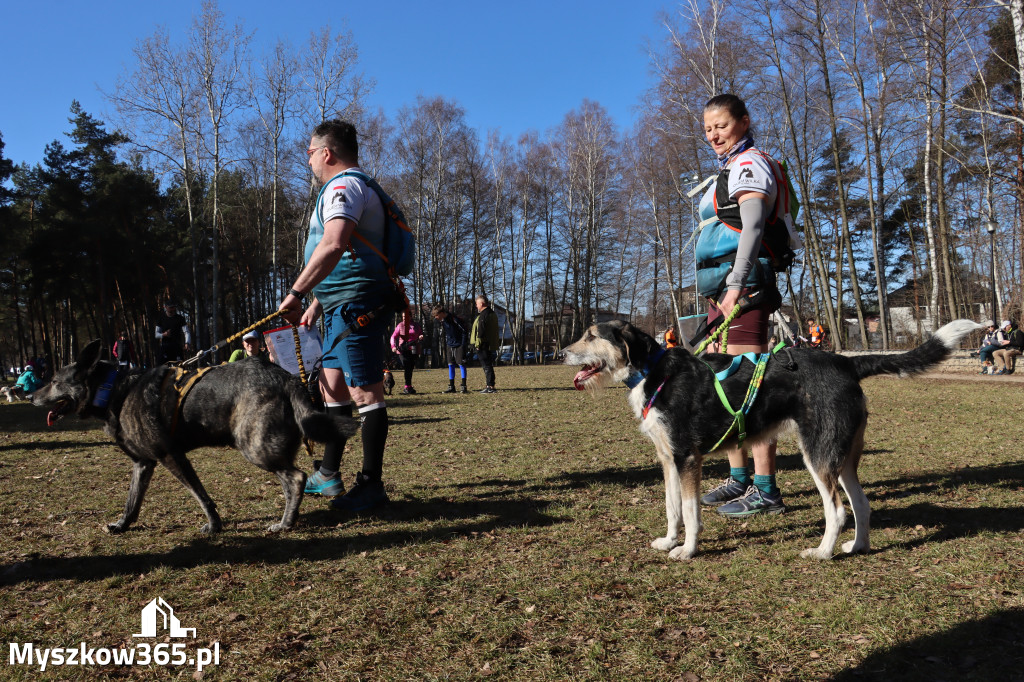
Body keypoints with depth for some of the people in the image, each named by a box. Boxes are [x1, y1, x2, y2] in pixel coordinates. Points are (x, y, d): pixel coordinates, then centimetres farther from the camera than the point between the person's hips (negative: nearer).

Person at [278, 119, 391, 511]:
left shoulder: (344, 186, -10)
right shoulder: (352, 187, 25)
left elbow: (333, 245, -29)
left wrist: (296, 293, -26)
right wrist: (317, 303, 28)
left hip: (355, 304, -11)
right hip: (343, 307, 11)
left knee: (365, 392, -8)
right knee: (332, 387, 16)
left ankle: (372, 485, -2)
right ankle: (328, 475, 27)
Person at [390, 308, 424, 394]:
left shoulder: (416, 325, 9)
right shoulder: (400, 325, 6)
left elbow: (420, 335, 16)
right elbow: (393, 336, 4)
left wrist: (421, 337, -9)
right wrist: (393, 346, -12)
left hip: (413, 350, 1)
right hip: (403, 350, -1)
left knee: (410, 368, 4)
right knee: (407, 368, -10)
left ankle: (407, 387, 14)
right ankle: (408, 387, -8)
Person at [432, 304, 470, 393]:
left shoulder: (455, 318, -18)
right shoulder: (442, 321, 6)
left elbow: (464, 331, -14)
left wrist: (463, 344, -15)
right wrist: (445, 345, 15)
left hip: (459, 345, -7)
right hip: (449, 345, 7)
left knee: (461, 364, -5)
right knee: (450, 365, 6)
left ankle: (464, 387, -2)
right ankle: (451, 387, 11)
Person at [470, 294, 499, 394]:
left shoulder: (483, 315, -16)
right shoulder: (493, 314, 16)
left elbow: (481, 331, -21)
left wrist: (478, 344, -16)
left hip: (483, 345, -10)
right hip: (491, 345, 10)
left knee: (486, 366, -7)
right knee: (488, 366, 15)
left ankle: (490, 387, -6)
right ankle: (490, 385, 21)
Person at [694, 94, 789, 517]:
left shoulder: (751, 163, -5)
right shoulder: (728, 170, 25)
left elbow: (753, 225, -19)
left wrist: (737, 283, -29)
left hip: (744, 284, -10)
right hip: (722, 289, 10)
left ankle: (766, 490, -8)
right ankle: (739, 479, 21)